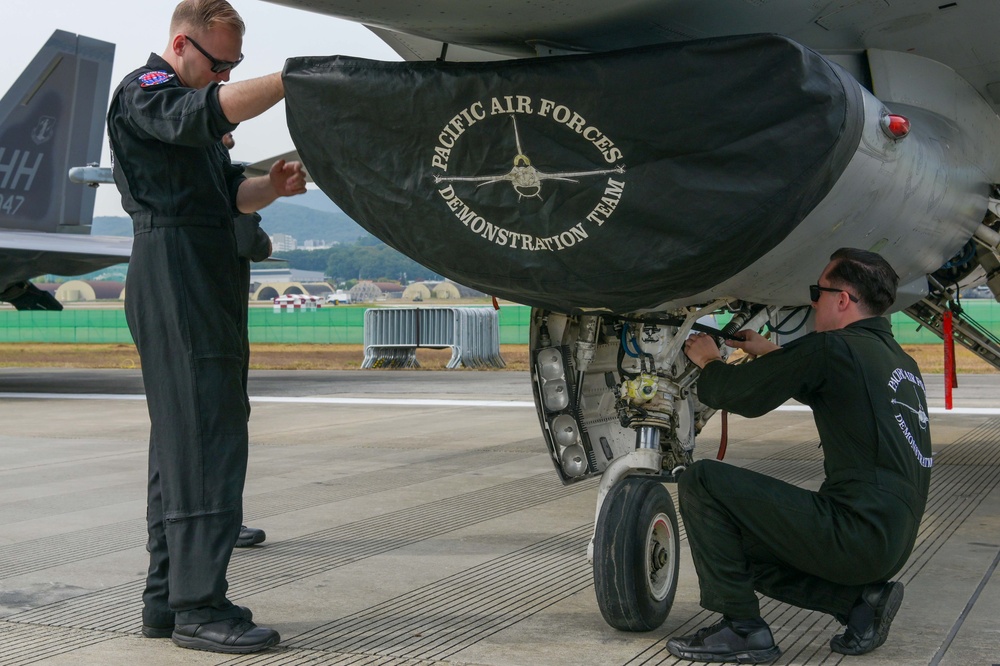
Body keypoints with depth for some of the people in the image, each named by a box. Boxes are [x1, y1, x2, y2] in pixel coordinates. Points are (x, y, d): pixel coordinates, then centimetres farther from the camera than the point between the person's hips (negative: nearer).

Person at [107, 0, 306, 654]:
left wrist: (271, 186, 0)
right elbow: (221, 109, -24)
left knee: (183, 439, 10)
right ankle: (198, 604, -14)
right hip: (173, 272, -10)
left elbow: (230, 194, 20)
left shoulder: (189, 114, 27)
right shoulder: (144, 93, -4)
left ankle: (168, 599, 14)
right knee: (203, 433, -14)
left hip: (207, 276, 10)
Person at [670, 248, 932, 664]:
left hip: (855, 533, -9)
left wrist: (708, 360, 14)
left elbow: (737, 393, -7)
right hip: (892, 543, 9)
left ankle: (741, 629, -3)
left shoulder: (833, 349, -12)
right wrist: (770, 353, 39)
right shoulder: (900, 361, 15)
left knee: (701, 482, -6)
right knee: (741, 545, 24)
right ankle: (861, 598, 12)